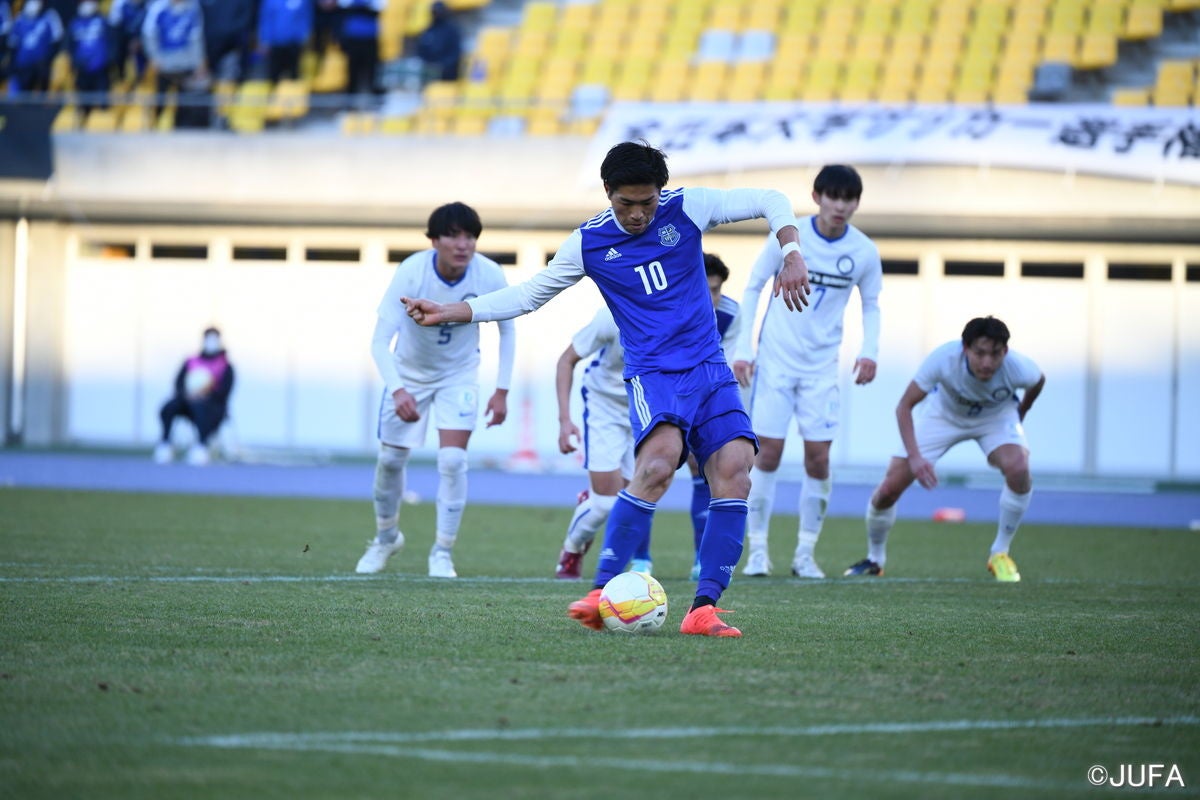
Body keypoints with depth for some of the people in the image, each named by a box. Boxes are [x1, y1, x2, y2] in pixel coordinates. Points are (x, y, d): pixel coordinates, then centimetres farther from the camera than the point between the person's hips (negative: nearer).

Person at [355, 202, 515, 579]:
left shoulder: (490, 276, -24)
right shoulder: (411, 274, -30)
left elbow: (506, 328, -4)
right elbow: (380, 341, -32)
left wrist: (502, 390, -7)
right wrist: (397, 391, -46)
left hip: (459, 374, 0)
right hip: (409, 373, 0)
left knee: (453, 460, -16)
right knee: (391, 459, 8)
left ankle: (443, 551, -1)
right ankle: (386, 536, 35)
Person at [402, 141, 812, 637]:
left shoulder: (687, 209, 1)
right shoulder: (588, 243, 2)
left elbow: (770, 201, 8)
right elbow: (528, 294, 12)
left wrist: (792, 257, -8)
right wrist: (448, 313, 6)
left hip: (709, 370, 3)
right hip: (652, 372, -3)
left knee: (734, 470, -18)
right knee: (659, 459, -32)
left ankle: (703, 609, -17)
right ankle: (603, 591, -28)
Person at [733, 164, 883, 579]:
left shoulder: (864, 252, -4)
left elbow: (870, 304, 11)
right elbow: (753, 288, 0)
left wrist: (869, 351, -6)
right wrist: (743, 349, -6)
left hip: (822, 366, 2)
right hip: (775, 359, -2)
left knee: (818, 458, -3)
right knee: (768, 452, -5)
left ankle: (805, 553, 8)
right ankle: (756, 549, 4)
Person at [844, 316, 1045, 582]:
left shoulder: (1019, 368, -34)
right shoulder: (944, 359, -38)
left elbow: (1038, 381, -6)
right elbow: (904, 407, -27)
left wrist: (1020, 413, 10)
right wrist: (915, 456, -38)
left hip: (996, 416, 0)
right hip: (943, 414, 0)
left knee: (1018, 468, -31)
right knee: (889, 489, -9)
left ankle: (1000, 553, -8)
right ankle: (875, 559, 21)